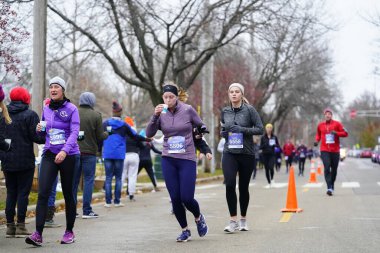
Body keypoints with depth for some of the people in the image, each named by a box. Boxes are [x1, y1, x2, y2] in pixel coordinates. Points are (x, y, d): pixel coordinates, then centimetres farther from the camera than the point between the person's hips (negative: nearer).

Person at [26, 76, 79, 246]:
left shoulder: (71, 109, -6)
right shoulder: (46, 109, 9)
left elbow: (74, 132, -15)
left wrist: (65, 151, -29)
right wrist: (40, 129, -4)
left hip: (68, 155, -3)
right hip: (49, 154, 3)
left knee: (67, 193, 7)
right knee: (43, 193, -11)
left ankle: (69, 232, 21)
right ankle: (38, 234, -16)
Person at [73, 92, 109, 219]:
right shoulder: (96, 115, -7)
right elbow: (100, 136, -6)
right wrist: (106, 134, 15)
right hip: (89, 152, -3)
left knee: (74, 180, 10)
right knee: (89, 180, 3)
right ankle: (87, 210, 0)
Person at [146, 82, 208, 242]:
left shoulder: (188, 110, -5)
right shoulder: (161, 113, 1)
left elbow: (201, 127, 9)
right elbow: (149, 134, -8)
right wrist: (155, 116, -19)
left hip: (187, 160, -2)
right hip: (168, 161, 3)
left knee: (187, 198, -8)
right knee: (175, 198, 1)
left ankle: (199, 218, 24)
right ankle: (185, 231, 18)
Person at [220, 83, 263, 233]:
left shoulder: (249, 110, -3)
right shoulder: (225, 112, 9)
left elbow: (260, 129, -6)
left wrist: (242, 130, -17)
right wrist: (223, 133, 1)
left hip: (246, 154, -2)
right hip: (229, 153, 2)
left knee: (243, 187, 6)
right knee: (230, 184, -15)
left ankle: (243, 220, 22)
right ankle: (233, 220, -10)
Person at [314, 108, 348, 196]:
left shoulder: (337, 124, 1)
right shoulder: (320, 125, 7)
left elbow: (345, 133, -2)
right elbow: (318, 134, 24)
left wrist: (336, 133, -18)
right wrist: (317, 140, 4)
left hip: (335, 150, 0)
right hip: (324, 150, 0)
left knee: (334, 169, 8)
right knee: (327, 168, -17)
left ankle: (332, 186, 27)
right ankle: (329, 188, -23)